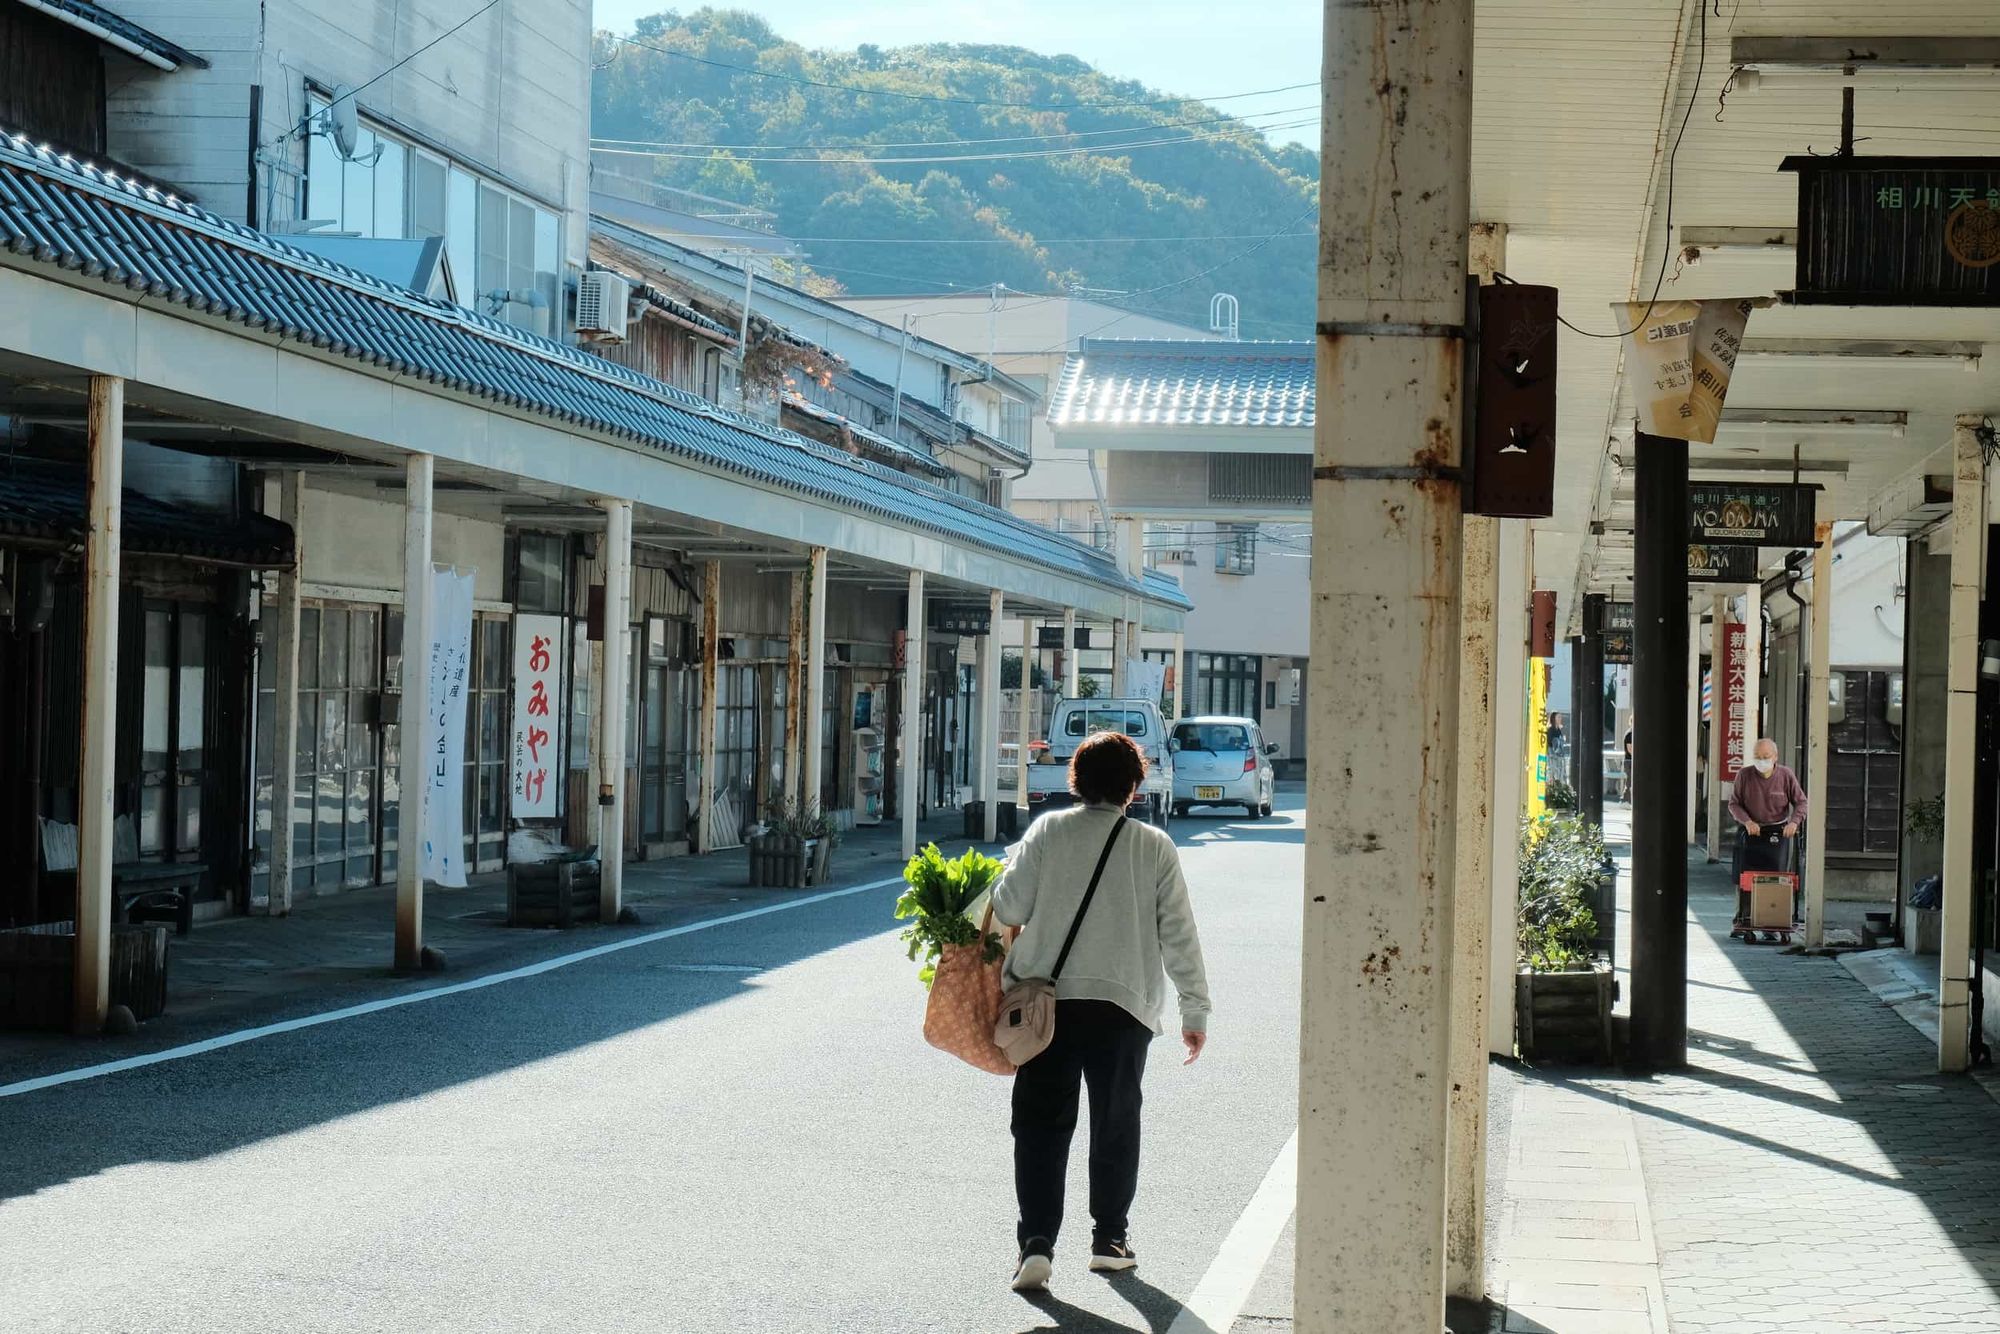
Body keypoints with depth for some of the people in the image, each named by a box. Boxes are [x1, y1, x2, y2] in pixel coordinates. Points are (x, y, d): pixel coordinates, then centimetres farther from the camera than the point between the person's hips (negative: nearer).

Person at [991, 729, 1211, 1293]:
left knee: (1041, 1123, 4)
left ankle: (1036, 1243, -6)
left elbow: (1008, 907, -4)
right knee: (1115, 1123, 15)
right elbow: (1179, 935, 0)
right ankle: (1110, 1238, 21)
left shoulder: (1048, 831, -2)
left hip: (1046, 998, 0)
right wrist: (1195, 1010, 7)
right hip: (1124, 1005, 0)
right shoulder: (1155, 847, -1)